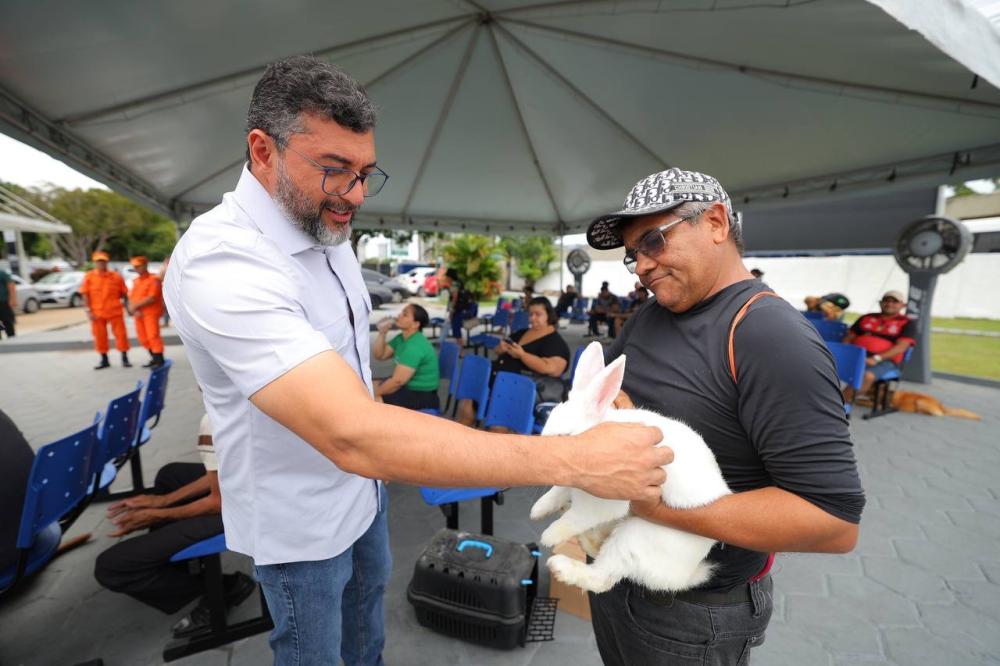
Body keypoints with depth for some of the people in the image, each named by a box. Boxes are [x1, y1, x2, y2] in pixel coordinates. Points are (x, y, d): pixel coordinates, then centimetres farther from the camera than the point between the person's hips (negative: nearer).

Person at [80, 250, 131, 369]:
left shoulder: (116, 277, 1)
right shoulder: (89, 277, 1)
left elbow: (124, 293, 9)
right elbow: (85, 294, -1)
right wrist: (89, 310, -7)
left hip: (115, 311, -1)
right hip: (97, 312, 1)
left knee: (121, 334, 1)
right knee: (100, 337, 8)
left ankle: (125, 359, 11)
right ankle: (104, 360, 20)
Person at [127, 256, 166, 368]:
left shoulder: (154, 280, -7)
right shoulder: (136, 281, 16)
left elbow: (151, 298, -16)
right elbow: (131, 297, 10)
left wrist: (136, 306, -13)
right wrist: (134, 310, -7)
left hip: (151, 313, -8)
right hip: (138, 314, 8)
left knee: (153, 336, -10)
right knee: (143, 338, 10)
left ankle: (160, 360, -5)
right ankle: (154, 359, 20)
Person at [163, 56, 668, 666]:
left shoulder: (328, 230, -3)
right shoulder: (220, 263, -33)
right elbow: (353, 435, -45)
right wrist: (572, 461, -45)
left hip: (362, 484, 7)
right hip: (300, 521, -7)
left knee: (369, 596, 29)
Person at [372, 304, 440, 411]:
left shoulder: (415, 346, -26)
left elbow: (397, 381, -26)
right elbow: (380, 355, 9)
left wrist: (373, 393, -14)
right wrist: (382, 333, -5)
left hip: (422, 395, -10)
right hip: (408, 386, 10)